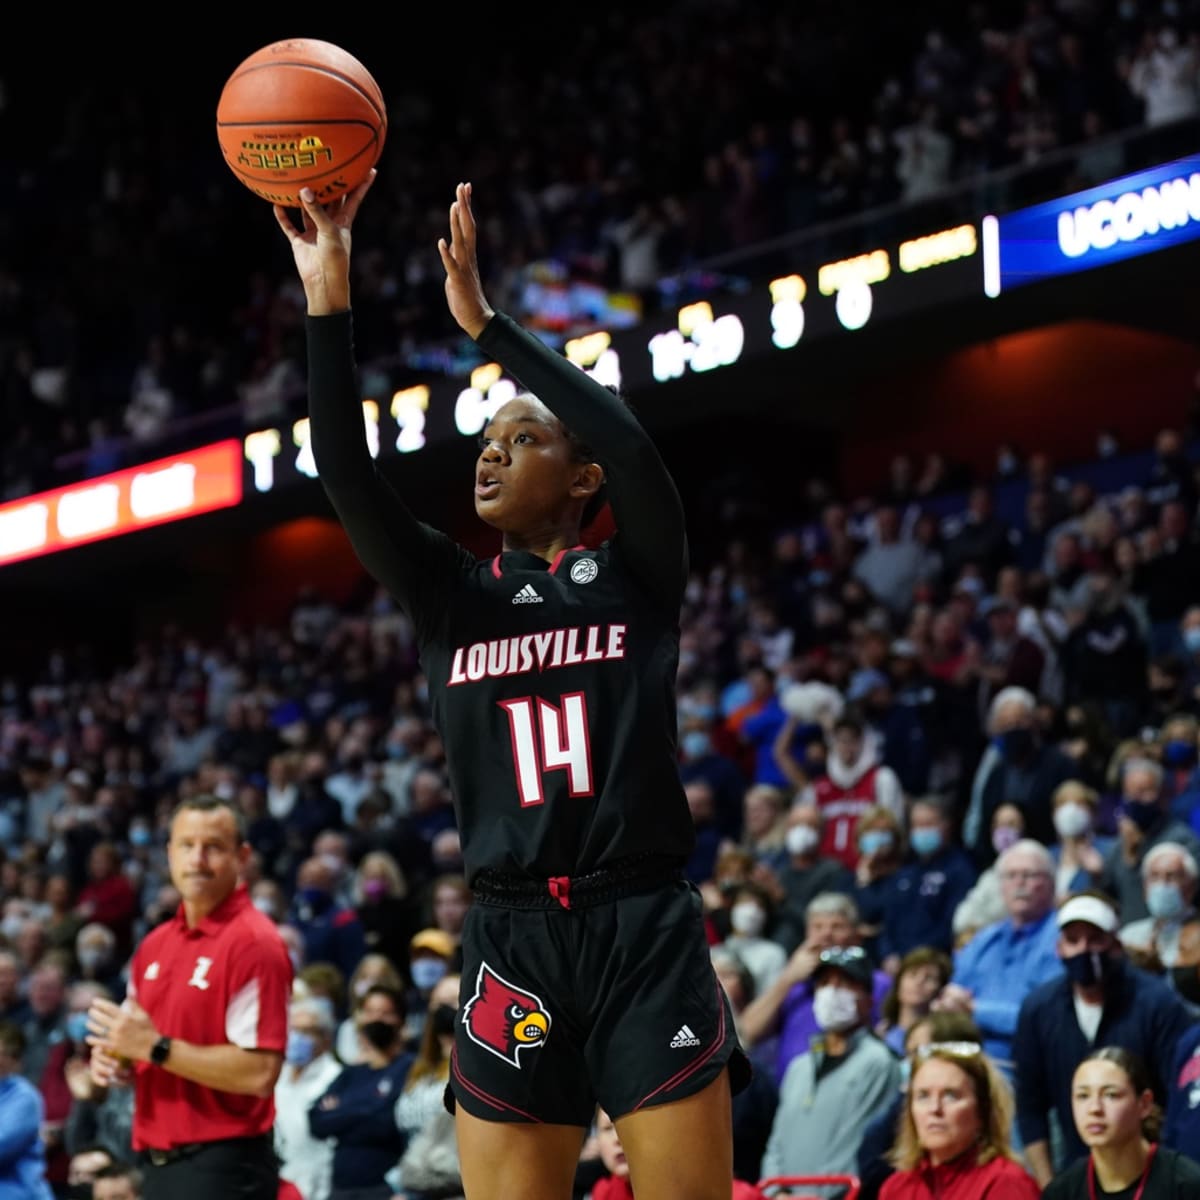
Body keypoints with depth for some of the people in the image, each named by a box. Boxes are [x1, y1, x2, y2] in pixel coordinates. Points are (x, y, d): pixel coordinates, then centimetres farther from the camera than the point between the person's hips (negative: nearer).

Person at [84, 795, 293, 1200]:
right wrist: (114, 1061, 2)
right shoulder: (154, 944, 15)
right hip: (159, 1165, 8)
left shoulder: (255, 943, -11)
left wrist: (156, 1047, -19)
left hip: (222, 1167, -8)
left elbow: (260, 1073, -19)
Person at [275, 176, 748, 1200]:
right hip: (510, 939, 3)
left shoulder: (635, 578, 5)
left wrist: (485, 322, -14)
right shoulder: (450, 597, 12)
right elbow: (347, 476, -1)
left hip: (647, 932, -3)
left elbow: (630, 443, -14)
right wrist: (330, 304, -10)